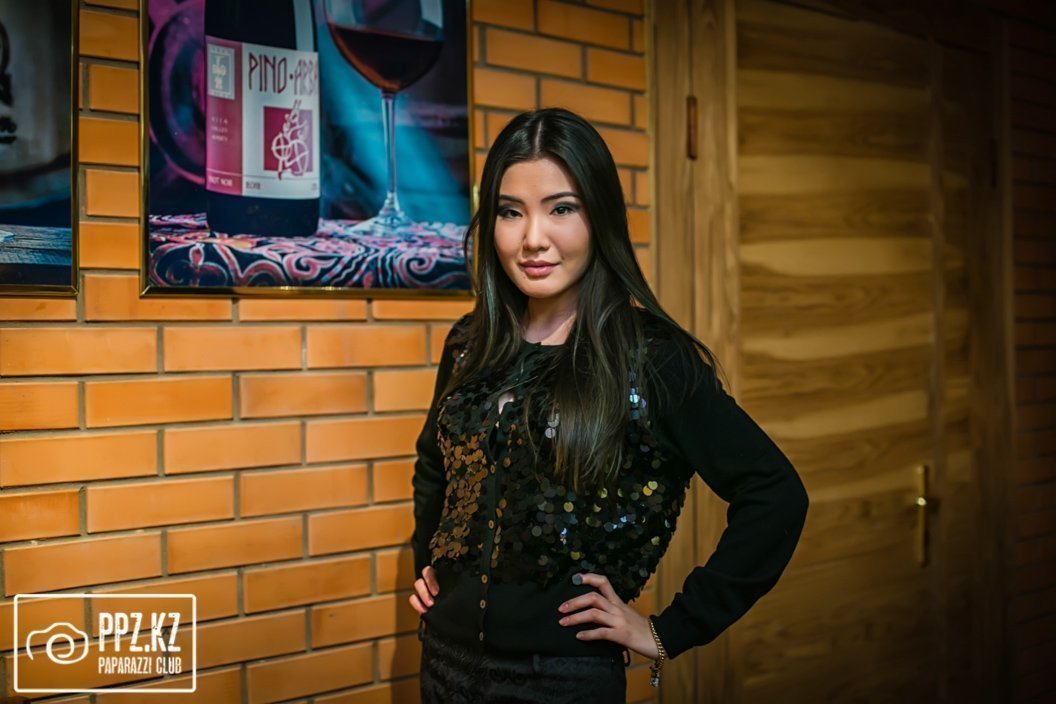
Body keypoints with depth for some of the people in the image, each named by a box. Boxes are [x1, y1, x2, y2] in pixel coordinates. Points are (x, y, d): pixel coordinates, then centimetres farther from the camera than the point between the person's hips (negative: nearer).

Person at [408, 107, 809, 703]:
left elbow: (775, 494, -16)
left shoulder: (650, 358, -14)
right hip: (445, 655, 5)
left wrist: (672, 631, -13)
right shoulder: (470, 346, 1)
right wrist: (427, 562, 9)